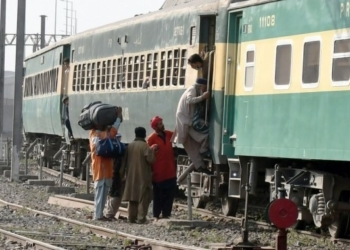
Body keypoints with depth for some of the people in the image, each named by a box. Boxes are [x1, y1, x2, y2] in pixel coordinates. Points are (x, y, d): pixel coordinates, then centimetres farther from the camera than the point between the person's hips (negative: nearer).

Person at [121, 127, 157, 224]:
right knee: (143, 198, -2)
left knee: (133, 197, 12)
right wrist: (152, 150, -3)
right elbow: (150, 159, -18)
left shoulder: (130, 146, 7)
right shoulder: (145, 146, -11)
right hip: (143, 177, -6)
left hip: (131, 176, 6)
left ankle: (131, 217, 11)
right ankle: (141, 218, -8)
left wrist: (123, 172, 21)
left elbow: (125, 161, 12)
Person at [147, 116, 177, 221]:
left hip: (170, 172, 5)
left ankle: (166, 214, 16)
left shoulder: (168, 134, 7)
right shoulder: (151, 139, -10)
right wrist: (151, 167, -13)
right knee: (158, 196, 2)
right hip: (159, 173, -5)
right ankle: (156, 216, 9)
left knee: (170, 195, 8)